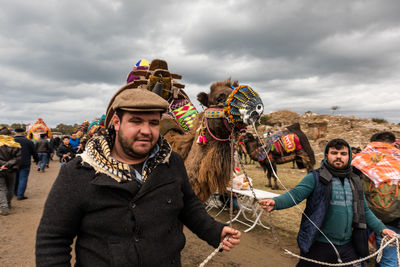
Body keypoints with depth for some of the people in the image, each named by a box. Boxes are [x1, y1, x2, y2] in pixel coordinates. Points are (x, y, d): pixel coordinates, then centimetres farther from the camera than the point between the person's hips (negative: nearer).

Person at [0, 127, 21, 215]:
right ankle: (8, 204, 32)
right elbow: (17, 158, -8)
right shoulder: (16, 145, -2)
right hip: (11, 170, 2)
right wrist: (8, 165, -10)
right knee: (10, 188, 18)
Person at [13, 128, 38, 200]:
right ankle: (20, 195, 0)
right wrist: (36, 159, 15)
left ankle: (15, 193, 32)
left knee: (15, 178, 19)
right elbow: (34, 152, 0)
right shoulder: (28, 141, -8)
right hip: (24, 164, -4)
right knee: (23, 179, 1)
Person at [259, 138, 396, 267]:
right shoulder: (315, 178, -8)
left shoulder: (354, 181, 10)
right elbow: (295, 194, -21)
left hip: (347, 246, 5)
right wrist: (275, 202, -38)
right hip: (318, 244, -4)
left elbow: (364, 211, 20)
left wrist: (381, 228, 9)